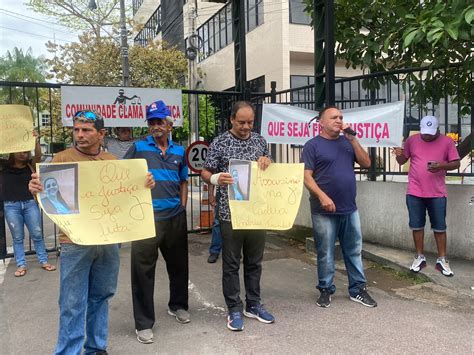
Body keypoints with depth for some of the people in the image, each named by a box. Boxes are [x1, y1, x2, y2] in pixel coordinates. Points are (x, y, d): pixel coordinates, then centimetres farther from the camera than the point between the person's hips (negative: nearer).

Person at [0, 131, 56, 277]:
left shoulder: (30, 164, 1)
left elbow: (38, 155, -15)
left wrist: (36, 141, -34)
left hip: (30, 203, 1)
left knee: (37, 234, 8)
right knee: (17, 237, 9)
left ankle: (44, 261, 19)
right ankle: (21, 265, 17)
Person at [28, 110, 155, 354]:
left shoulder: (112, 161, 8)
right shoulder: (62, 159, -3)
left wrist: (145, 184, -5)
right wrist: (36, 188, -26)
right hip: (75, 242, -4)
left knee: (100, 297, 16)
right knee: (73, 304, 2)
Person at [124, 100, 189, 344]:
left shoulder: (179, 151, 11)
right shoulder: (139, 147, 0)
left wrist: (182, 208, 10)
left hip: (176, 217, 4)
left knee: (178, 264, 17)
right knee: (143, 269, 0)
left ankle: (177, 305, 39)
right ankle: (144, 322, 14)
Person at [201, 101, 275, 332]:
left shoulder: (260, 140, 9)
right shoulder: (220, 143, -4)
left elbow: (271, 172, 18)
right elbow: (205, 173, -1)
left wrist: (267, 161, -6)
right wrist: (216, 178, -24)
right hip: (230, 213, -4)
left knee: (254, 261, 13)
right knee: (231, 263, 5)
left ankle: (253, 305, 28)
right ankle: (234, 309, 18)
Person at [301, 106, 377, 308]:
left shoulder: (347, 142, 12)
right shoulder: (313, 145, -3)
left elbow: (366, 164, 4)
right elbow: (307, 176, -10)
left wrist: (352, 139, -4)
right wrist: (322, 196, -22)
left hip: (350, 209, 5)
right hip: (324, 211, -5)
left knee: (354, 251, 12)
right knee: (325, 254, 6)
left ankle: (357, 289, 24)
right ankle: (326, 290, 21)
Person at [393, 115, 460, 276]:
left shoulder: (447, 141, -1)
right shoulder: (412, 140, 2)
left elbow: (456, 163, 0)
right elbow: (402, 161, 10)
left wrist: (442, 166, -20)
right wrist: (399, 155, -14)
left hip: (437, 193, -1)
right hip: (414, 192, 1)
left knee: (439, 227, 6)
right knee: (417, 226, 7)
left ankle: (442, 260, 17)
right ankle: (420, 257, 20)